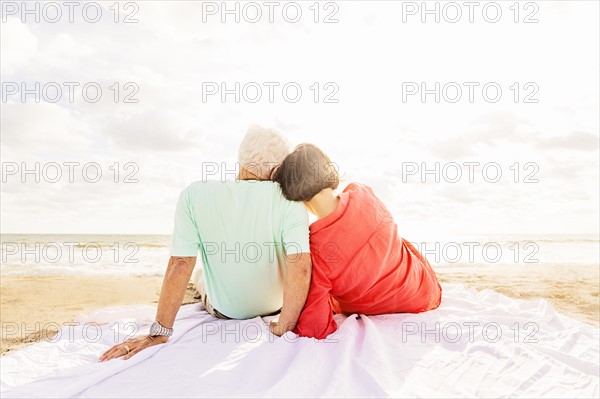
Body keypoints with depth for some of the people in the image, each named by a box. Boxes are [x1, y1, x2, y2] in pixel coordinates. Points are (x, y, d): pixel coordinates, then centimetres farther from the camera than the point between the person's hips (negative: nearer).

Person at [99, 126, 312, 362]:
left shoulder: (195, 195, -25)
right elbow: (301, 266, -34)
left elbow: (180, 265, -25)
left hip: (224, 310, 0)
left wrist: (160, 333, -18)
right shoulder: (290, 200, -27)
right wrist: (284, 327, -23)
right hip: (277, 305, 0)